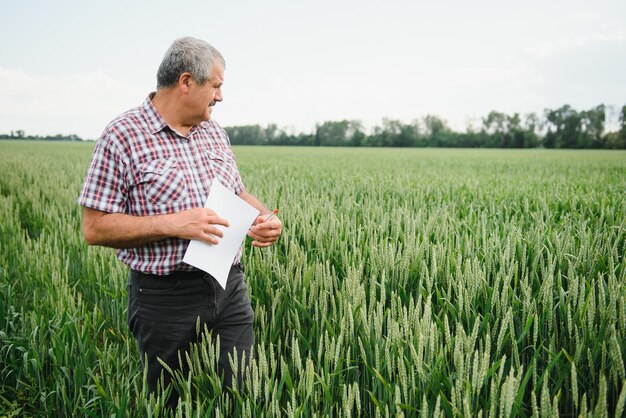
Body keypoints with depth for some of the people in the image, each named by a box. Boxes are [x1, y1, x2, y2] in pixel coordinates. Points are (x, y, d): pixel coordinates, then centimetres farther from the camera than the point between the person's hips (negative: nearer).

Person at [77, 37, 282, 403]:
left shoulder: (214, 132, 10)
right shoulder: (123, 136, -11)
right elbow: (95, 228, -12)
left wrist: (266, 217, -1)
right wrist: (173, 224, -22)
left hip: (230, 288, 5)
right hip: (165, 298, -5)